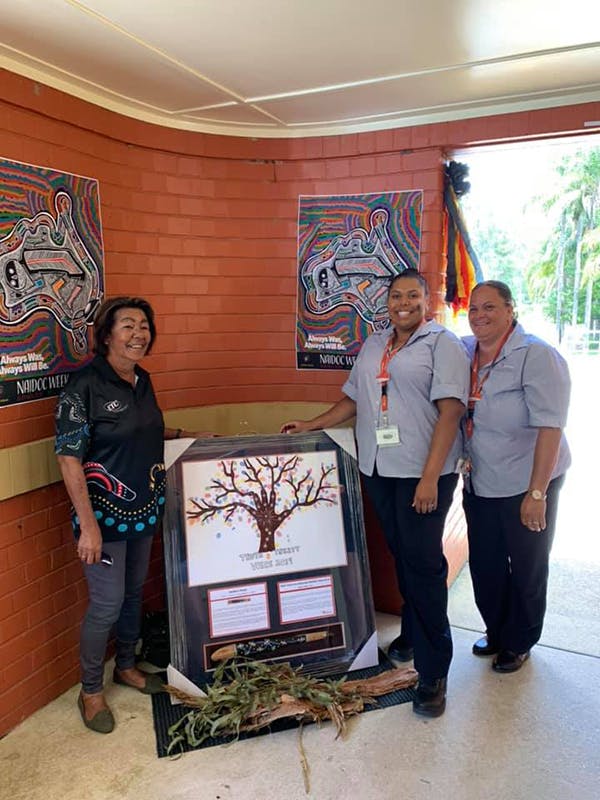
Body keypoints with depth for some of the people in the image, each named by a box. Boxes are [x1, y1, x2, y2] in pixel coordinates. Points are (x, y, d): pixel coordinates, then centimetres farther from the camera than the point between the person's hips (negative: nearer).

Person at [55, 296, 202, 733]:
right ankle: (91, 690, 25)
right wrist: (88, 525, -21)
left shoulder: (142, 380, 4)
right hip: (105, 512, -7)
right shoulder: (85, 385, -17)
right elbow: (69, 458, -19)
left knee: (134, 591, 19)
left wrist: (183, 434, 9)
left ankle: (126, 665, 41)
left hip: (144, 508, 7)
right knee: (107, 603, 2)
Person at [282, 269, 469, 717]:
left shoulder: (442, 344, -5)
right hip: (378, 470, 6)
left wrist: (430, 477, -19)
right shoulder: (373, 345, 15)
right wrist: (311, 426, 16)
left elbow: (450, 411, -13)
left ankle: (433, 671, 8)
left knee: (423, 564, -3)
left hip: (423, 474, -5)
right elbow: (354, 400, 22)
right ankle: (413, 634, 34)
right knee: (402, 557, 15)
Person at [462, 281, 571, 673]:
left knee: (526, 570, 13)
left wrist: (537, 493, -22)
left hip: (527, 485, -5)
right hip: (479, 484, 6)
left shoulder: (537, 356, -18)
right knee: (485, 565, 18)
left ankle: (519, 643, 36)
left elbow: (550, 427, -21)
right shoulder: (465, 351, 0)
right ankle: (496, 632, 41)